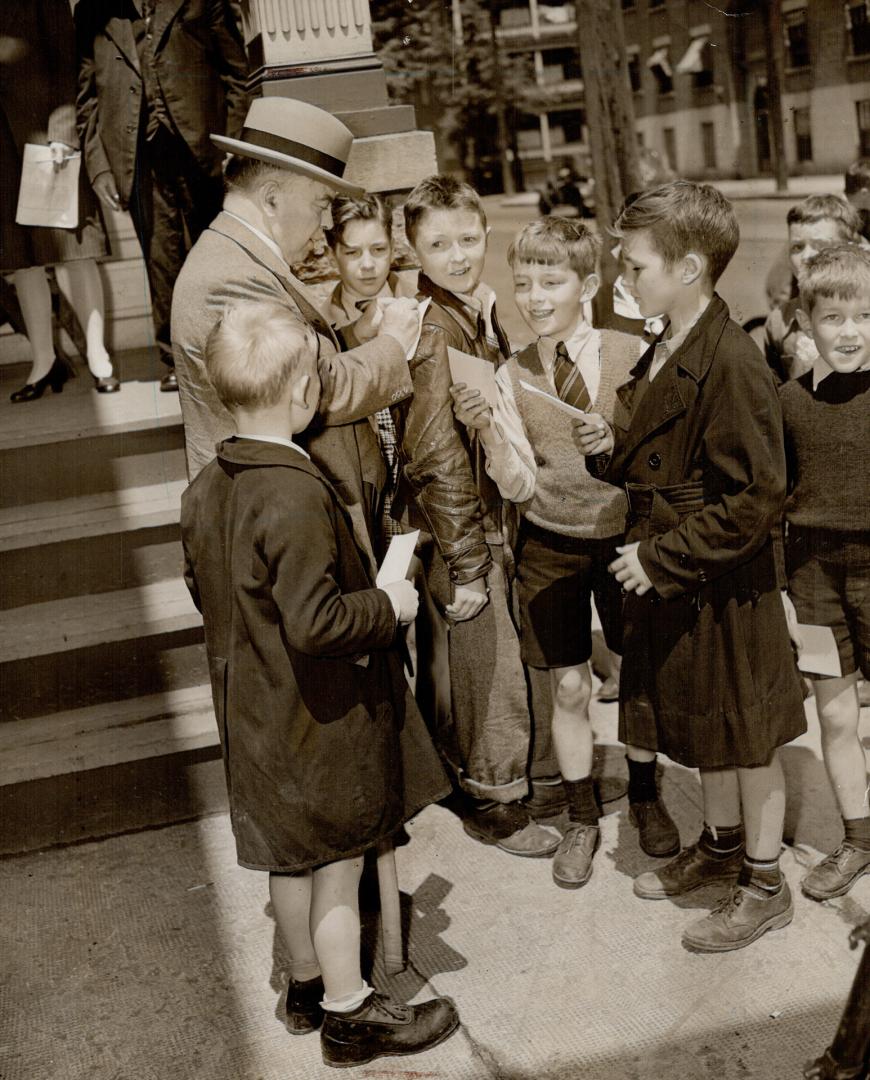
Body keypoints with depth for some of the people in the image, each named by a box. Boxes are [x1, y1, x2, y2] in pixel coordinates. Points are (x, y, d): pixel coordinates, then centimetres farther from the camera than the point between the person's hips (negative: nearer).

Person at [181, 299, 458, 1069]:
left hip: (256, 708, 8)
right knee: (339, 858, 8)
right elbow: (316, 623, -30)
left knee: (293, 854, 22)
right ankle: (349, 1012, 23)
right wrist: (388, 606, -16)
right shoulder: (296, 495, -28)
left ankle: (308, 983, 39)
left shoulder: (207, 489, -1)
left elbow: (202, 587, 11)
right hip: (318, 714, -8)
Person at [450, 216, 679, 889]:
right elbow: (519, 487, -9)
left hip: (625, 537, -1)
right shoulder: (510, 377, -6)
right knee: (569, 688, 10)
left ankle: (645, 798, 39)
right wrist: (486, 430, -25)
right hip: (551, 546, 1)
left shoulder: (632, 356, -11)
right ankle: (582, 819, 29)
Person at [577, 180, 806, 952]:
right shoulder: (661, 356, 6)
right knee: (702, 724, 22)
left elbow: (755, 502, -24)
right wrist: (612, 448, -3)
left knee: (746, 735, 8)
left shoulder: (732, 365, -23)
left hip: (725, 591, -8)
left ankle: (765, 885, 25)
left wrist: (663, 558, -21)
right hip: (670, 580, 9)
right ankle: (722, 845, 42)